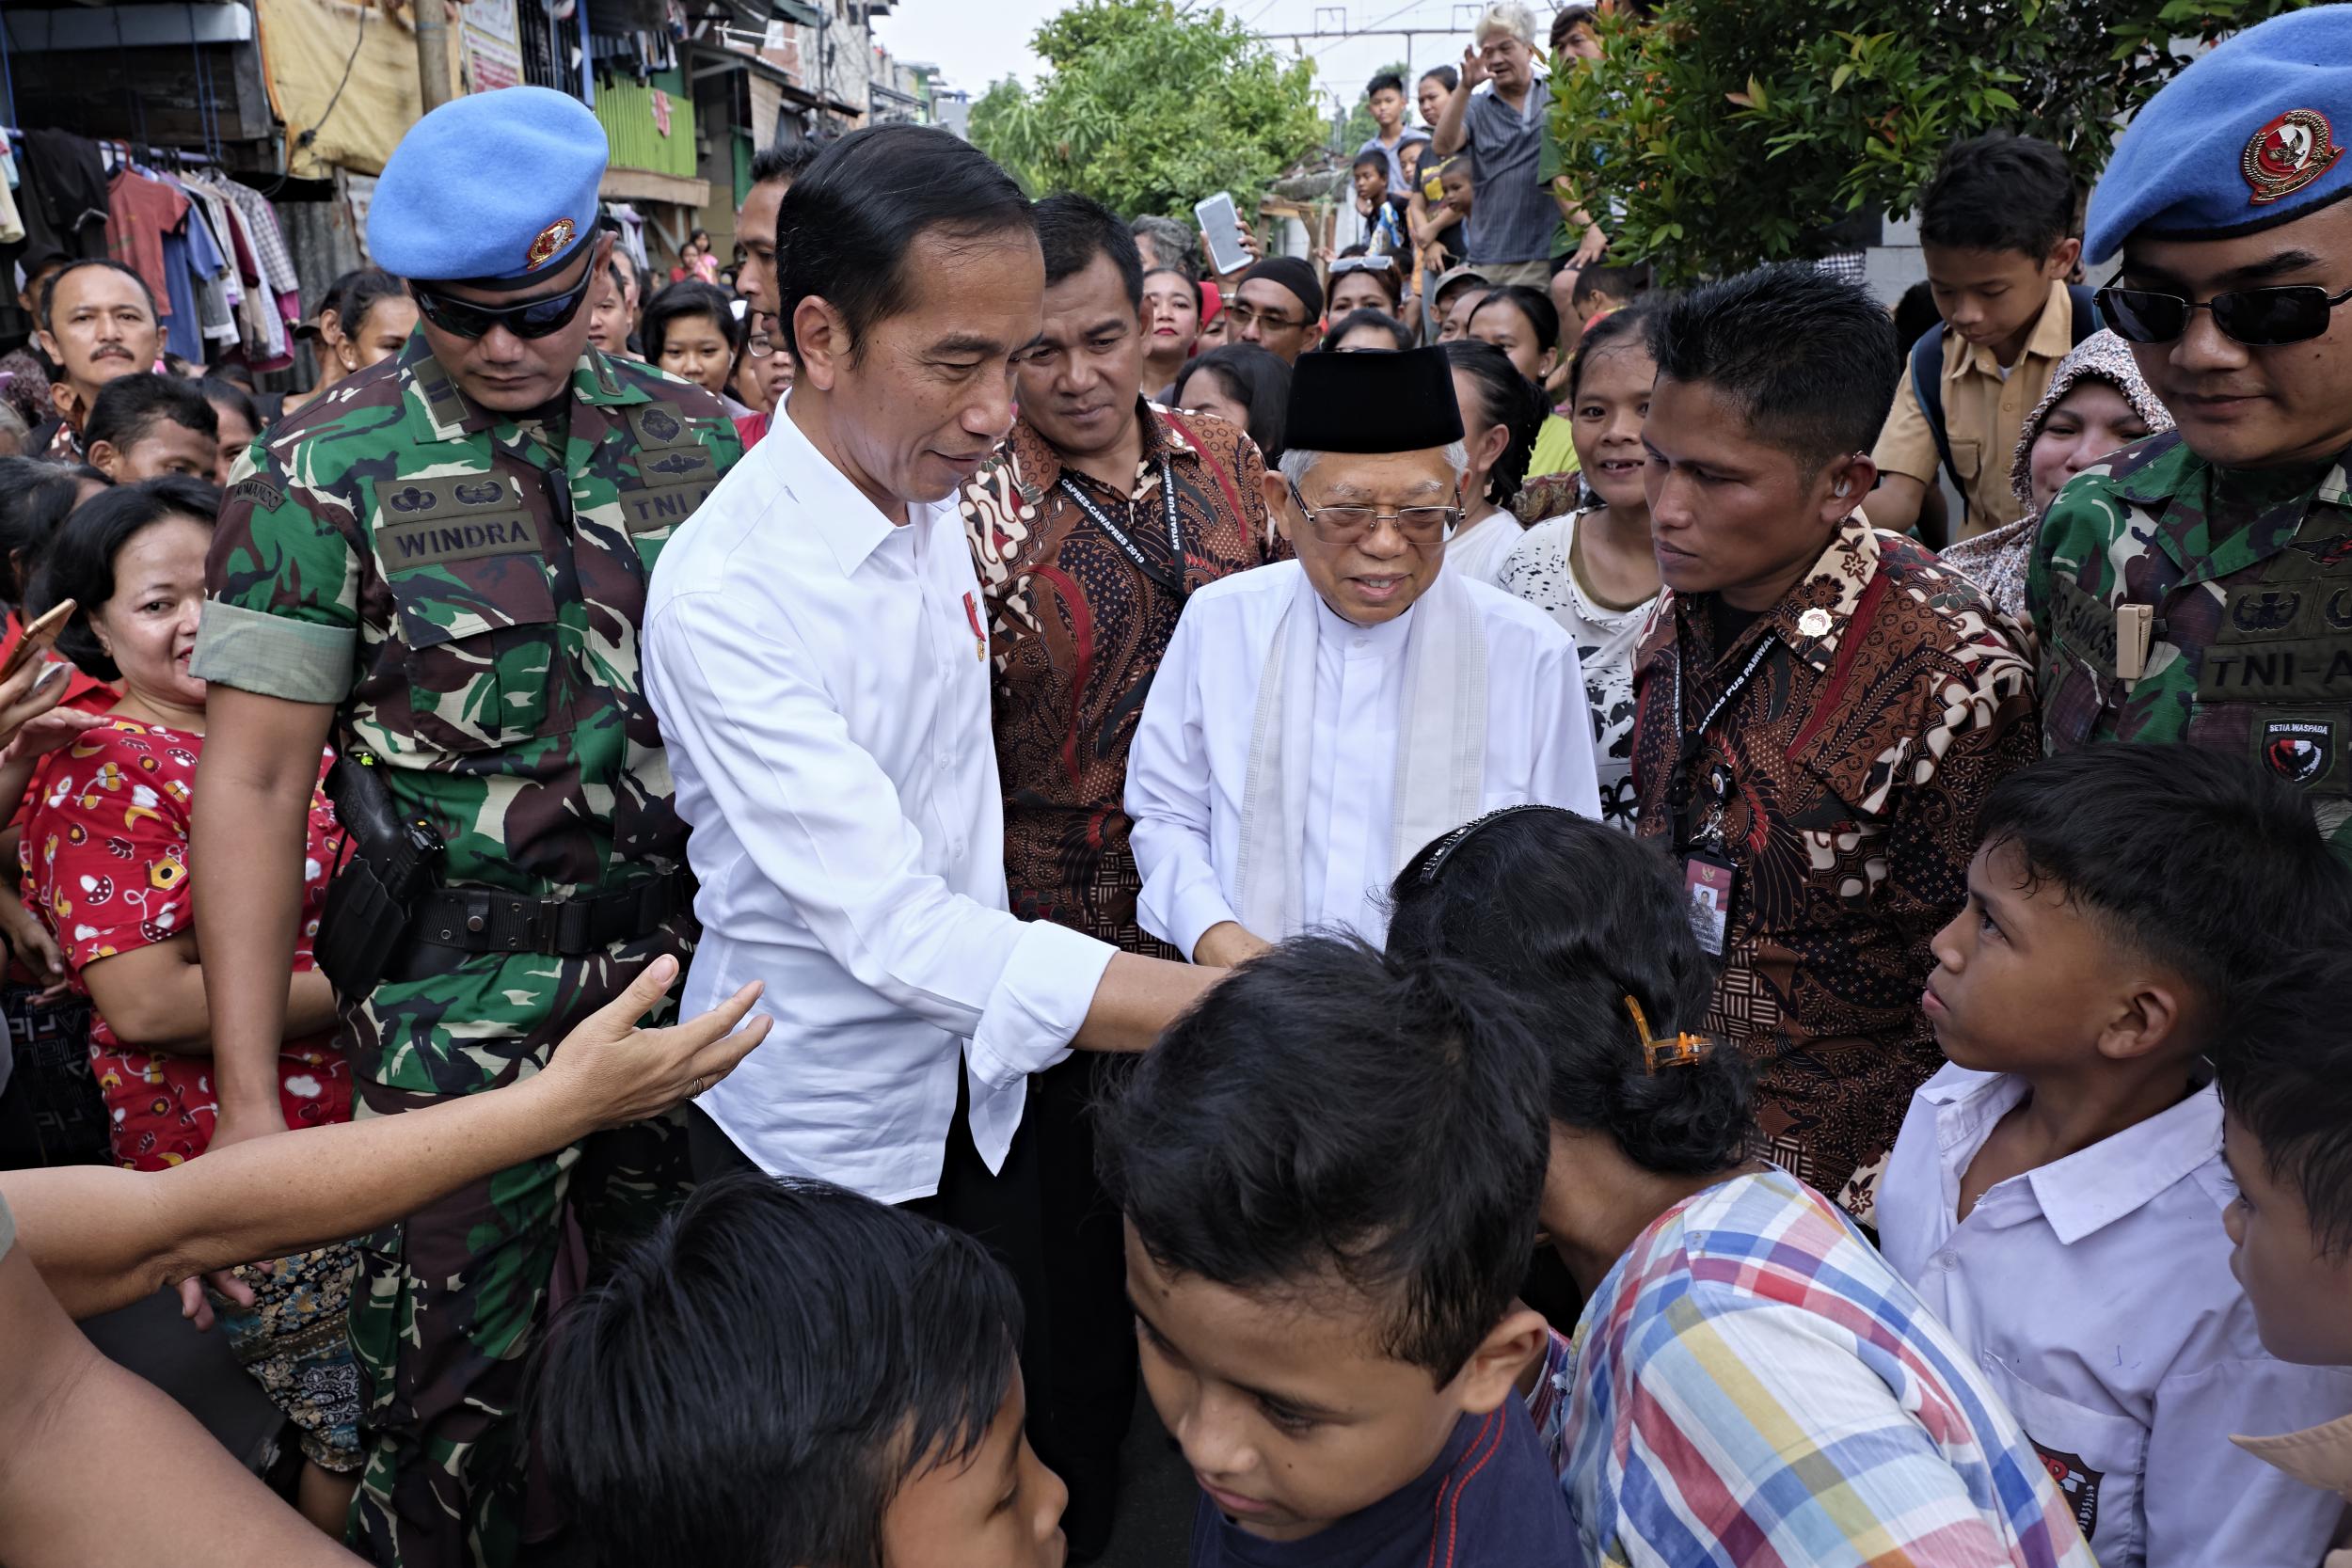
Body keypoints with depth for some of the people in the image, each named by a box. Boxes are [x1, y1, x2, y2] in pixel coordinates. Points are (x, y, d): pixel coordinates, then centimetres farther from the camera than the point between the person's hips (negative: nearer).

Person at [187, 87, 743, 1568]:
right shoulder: (330, 471, -6)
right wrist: (248, 1102, -11)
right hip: (467, 997, -3)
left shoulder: (695, 436, 3)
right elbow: (256, 780, -8)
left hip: (690, 961, 3)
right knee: (456, 1393, 7)